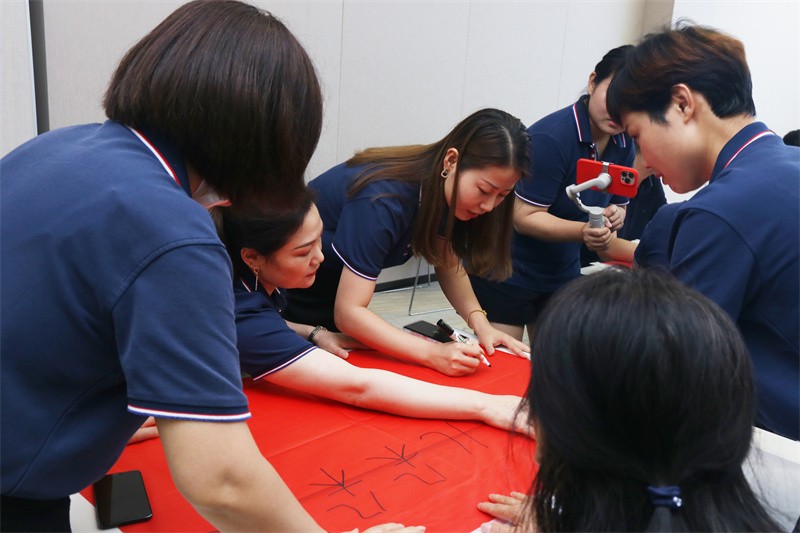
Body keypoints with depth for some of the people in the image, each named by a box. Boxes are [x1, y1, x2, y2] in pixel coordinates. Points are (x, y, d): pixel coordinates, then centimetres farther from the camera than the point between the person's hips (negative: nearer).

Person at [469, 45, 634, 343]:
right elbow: (524, 218, -22)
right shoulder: (550, 138, -22)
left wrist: (614, 216, -16)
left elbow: (618, 207, 8)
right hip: (508, 276, -6)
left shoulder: (624, 146, 0)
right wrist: (584, 232, -36)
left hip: (563, 274, 7)